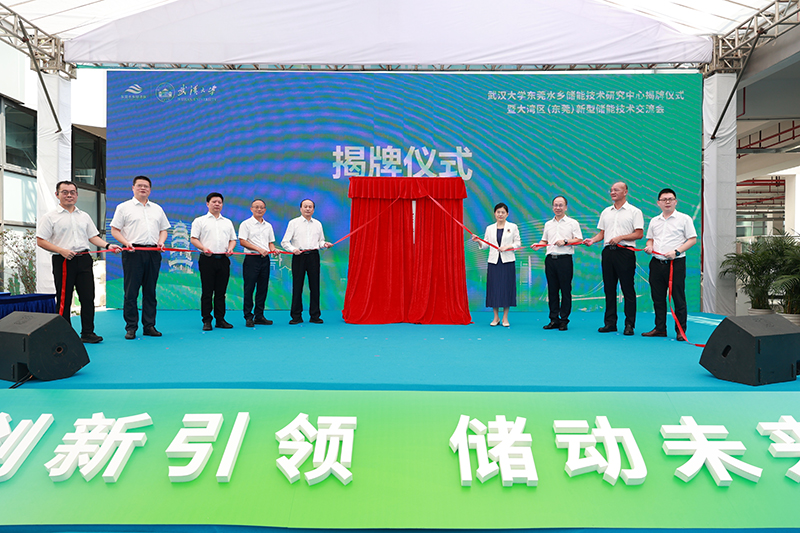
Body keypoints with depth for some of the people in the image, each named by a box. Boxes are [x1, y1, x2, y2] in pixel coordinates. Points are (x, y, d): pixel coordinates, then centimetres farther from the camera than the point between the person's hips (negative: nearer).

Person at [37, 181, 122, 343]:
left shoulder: (84, 216, 16)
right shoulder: (50, 217, 1)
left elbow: (93, 237, 17)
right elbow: (40, 241, -4)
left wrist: (108, 245, 0)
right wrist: (61, 250, -17)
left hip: (84, 259, 4)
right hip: (63, 262, -4)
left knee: (88, 297, 4)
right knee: (64, 299, 1)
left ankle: (88, 333, 12)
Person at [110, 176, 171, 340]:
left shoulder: (157, 209, 18)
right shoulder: (124, 207, 6)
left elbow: (163, 229, 19)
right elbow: (114, 230, 2)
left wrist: (161, 241, 0)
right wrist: (126, 242, -13)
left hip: (153, 253, 4)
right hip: (133, 252, -3)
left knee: (150, 291, 7)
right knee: (131, 291, -2)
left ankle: (149, 326, 14)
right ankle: (131, 327, 6)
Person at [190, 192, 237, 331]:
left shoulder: (228, 222, 19)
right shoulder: (200, 221, 7)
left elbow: (233, 239, 18)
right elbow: (193, 239, 0)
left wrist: (230, 248, -3)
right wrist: (204, 248, -16)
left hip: (223, 259, 3)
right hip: (207, 259, -3)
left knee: (221, 291, 6)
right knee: (207, 291, -1)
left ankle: (220, 319, 12)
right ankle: (206, 320, 5)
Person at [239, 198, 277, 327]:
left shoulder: (268, 226, 17)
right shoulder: (246, 224, 0)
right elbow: (242, 241, -8)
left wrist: (273, 249, -2)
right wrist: (258, 249, -17)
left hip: (265, 259, 5)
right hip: (252, 259, -5)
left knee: (263, 288, 7)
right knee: (249, 288, -3)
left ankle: (259, 316, 15)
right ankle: (248, 317, 4)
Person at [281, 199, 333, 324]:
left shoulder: (317, 224, 15)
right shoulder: (293, 223, 5)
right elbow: (284, 242, 1)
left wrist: (324, 244, -1)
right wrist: (293, 249, -16)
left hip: (313, 256, 2)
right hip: (299, 256, -2)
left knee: (315, 286, 2)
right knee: (297, 286, 0)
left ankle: (315, 316, 10)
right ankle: (296, 316, 9)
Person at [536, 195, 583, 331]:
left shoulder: (572, 223, 6)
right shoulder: (548, 224, 19)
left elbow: (579, 240, -1)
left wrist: (565, 241, -14)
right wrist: (538, 245, 2)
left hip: (565, 259, -4)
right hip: (550, 259, 4)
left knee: (565, 290, -3)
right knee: (552, 290, 5)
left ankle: (564, 320, 3)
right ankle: (554, 319, 11)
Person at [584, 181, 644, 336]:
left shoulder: (634, 211, 1)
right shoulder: (606, 212, 17)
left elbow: (639, 234, -5)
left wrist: (620, 237, -15)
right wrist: (592, 240, -1)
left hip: (625, 252, -5)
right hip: (608, 252, 5)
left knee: (628, 289, -3)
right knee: (609, 288, 7)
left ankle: (629, 324, 3)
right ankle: (610, 323, 14)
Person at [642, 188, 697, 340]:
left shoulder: (684, 218, 1)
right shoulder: (654, 221, 15)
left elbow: (692, 239, -3)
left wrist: (676, 251, -15)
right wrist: (649, 246, 1)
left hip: (676, 263, -5)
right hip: (656, 263, 5)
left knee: (678, 297, -2)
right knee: (658, 297, 9)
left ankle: (680, 330, 6)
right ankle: (660, 328, 18)